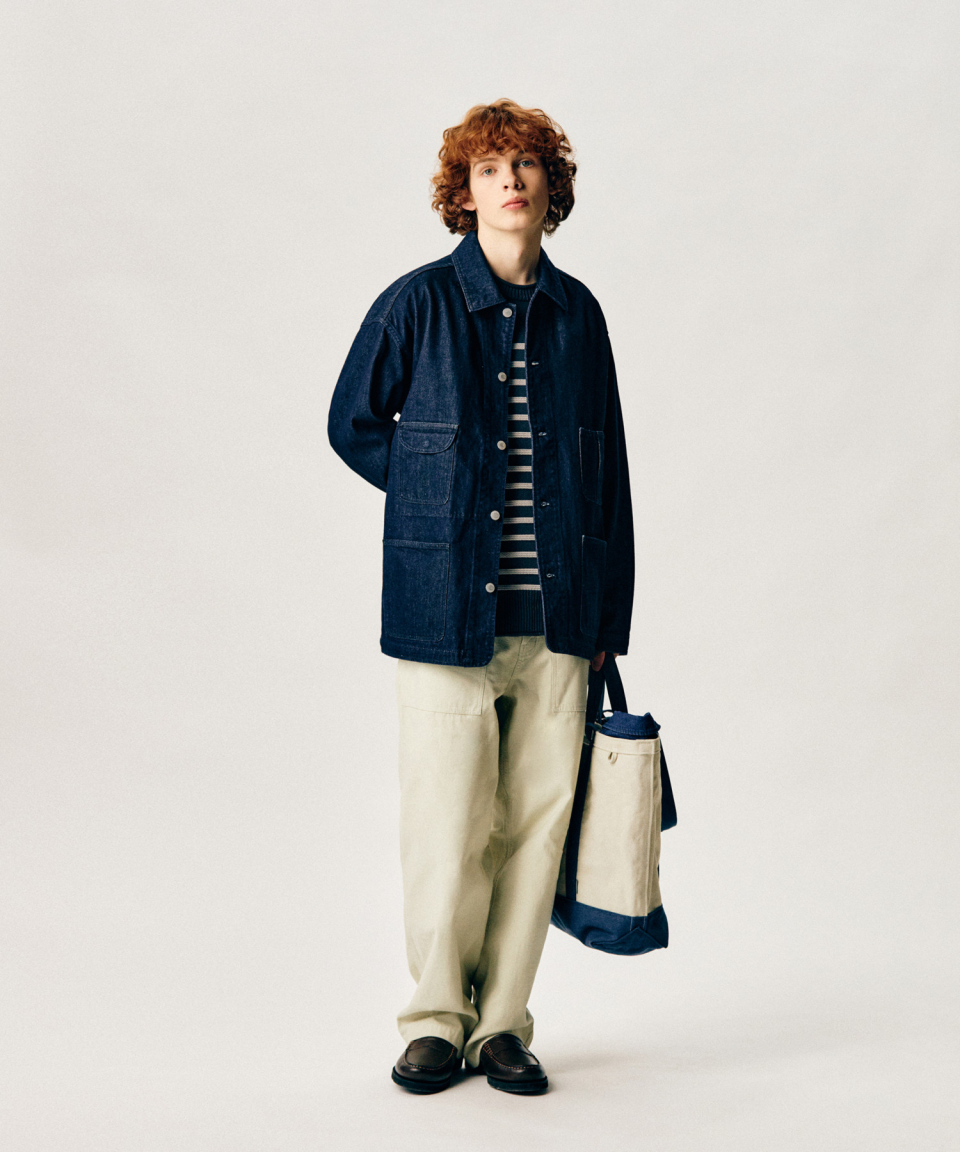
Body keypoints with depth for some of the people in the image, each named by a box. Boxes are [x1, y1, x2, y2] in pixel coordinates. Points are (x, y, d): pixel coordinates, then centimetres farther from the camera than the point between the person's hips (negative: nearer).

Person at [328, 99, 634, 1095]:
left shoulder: (577, 314, 9)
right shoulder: (417, 304, 0)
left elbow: (607, 467, 13)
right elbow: (352, 424, 11)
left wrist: (609, 612, 11)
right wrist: (441, 501, 3)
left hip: (557, 613, 3)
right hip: (447, 609, -3)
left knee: (537, 820, 6)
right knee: (447, 826, 0)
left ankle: (503, 1022, 19)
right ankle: (436, 1020, 17)